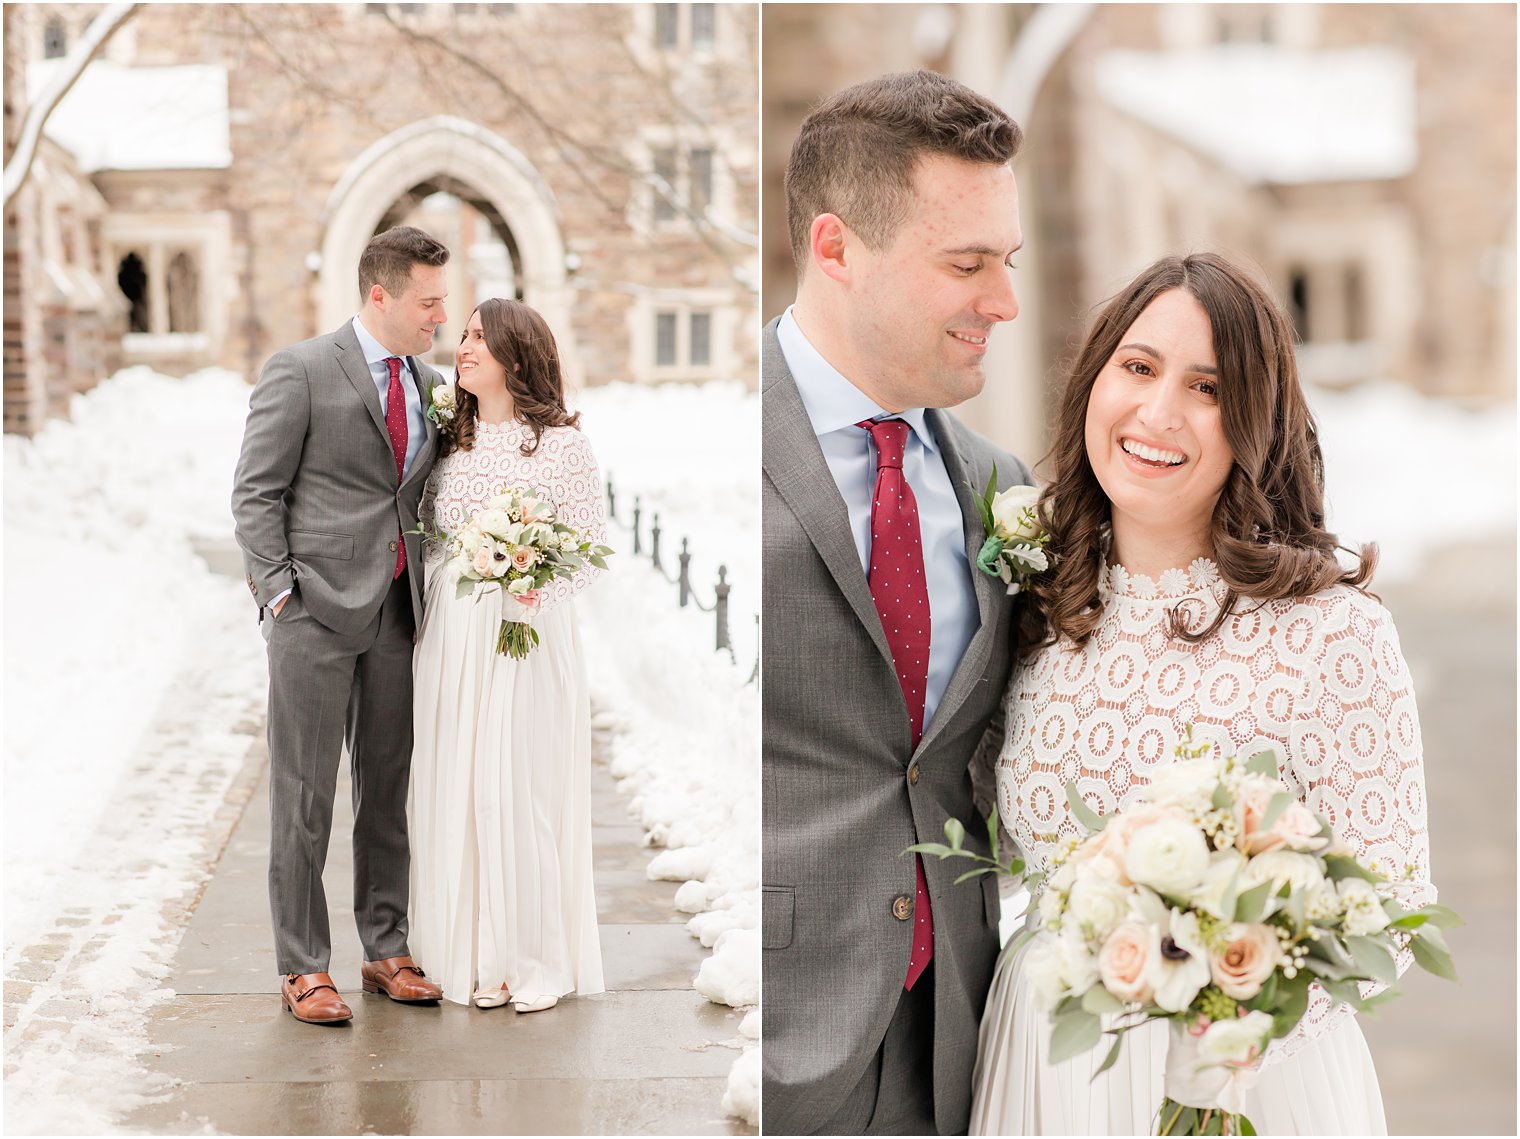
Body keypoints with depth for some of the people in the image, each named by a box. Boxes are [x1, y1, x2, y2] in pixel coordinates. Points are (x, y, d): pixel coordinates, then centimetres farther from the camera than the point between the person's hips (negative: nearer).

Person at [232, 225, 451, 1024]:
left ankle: (386, 949, 21)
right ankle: (303, 967, 7)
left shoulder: (429, 382, 12)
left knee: (389, 786, 11)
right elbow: (255, 493, -6)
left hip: (396, 610, 6)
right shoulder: (299, 373, -6)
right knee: (304, 794, 0)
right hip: (317, 610, -6)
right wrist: (280, 590, -12)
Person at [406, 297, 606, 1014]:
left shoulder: (562, 442, -4)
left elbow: (592, 547, -4)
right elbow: (428, 537, 17)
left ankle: (538, 961, 10)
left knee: (525, 787, -2)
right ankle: (477, 956, 15)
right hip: (451, 633, 4)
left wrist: (538, 587, -20)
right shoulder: (450, 439, 10)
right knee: (457, 787, 4)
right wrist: (421, 615, 6)